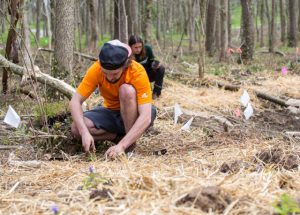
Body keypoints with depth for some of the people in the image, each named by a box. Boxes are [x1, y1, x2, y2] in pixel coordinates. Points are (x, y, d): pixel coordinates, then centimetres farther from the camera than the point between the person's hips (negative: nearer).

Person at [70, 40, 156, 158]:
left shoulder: (138, 73, -30)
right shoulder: (96, 69, -23)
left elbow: (146, 117, -37)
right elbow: (75, 101, -23)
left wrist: (122, 145, -47)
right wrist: (84, 132, -39)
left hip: (135, 114, -3)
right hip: (111, 112, 3)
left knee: (127, 90, -34)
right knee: (77, 128, -23)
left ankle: (130, 143, -19)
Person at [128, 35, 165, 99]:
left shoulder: (147, 49, -18)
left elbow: (151, 61, -3)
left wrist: (155, 64, -26)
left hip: (148, 74, 2)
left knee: (161, 68, -24)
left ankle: (156, 92, -13)